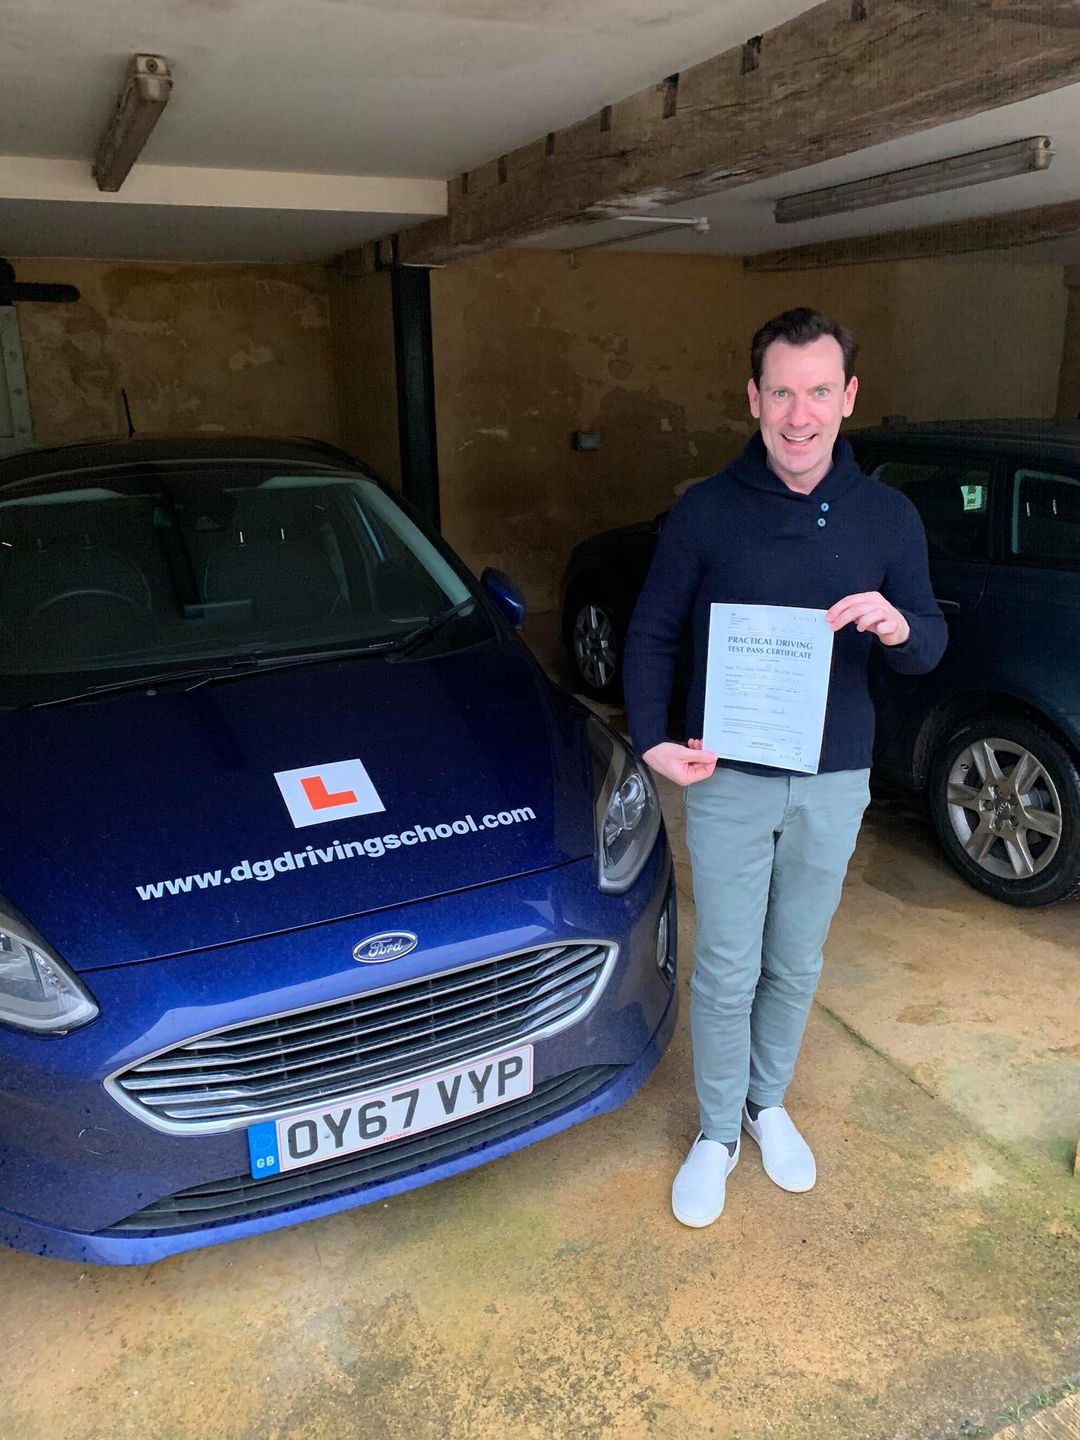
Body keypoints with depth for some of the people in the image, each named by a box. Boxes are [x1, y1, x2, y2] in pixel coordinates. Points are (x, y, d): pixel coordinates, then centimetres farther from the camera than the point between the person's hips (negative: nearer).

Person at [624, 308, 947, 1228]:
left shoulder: (888, 516, -2)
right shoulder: (705, 513, -7)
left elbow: (930, 645, 2)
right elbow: (652, 634, 0)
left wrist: (900, 628, -22)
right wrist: (652, 740, -12)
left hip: (834, 782, 2)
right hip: (727, 781, -2)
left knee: (796, 965, 17)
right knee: (726, 972, 7)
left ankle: (769, 1104, 42)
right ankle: (717, 1134, 29)